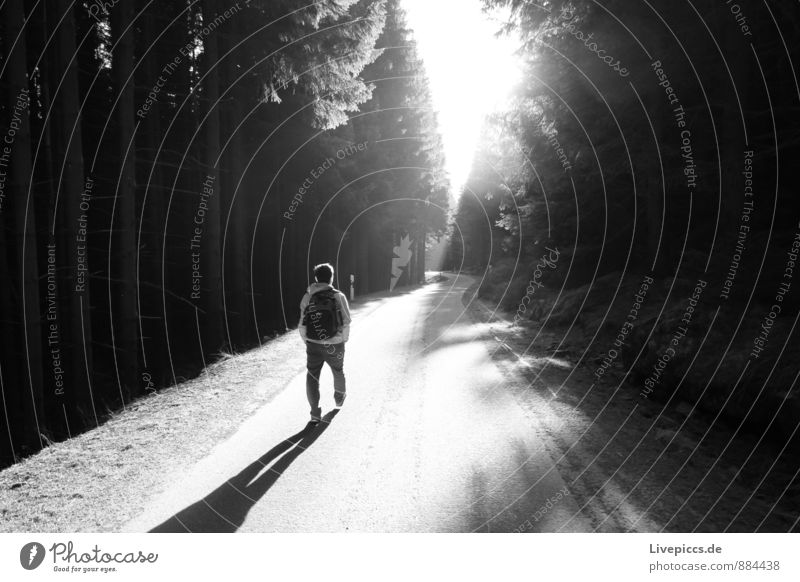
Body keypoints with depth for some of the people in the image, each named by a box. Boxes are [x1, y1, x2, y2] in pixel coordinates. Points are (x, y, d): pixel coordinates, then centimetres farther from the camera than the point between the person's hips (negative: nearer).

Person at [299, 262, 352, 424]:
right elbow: (346, 322, -6)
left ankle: (315, 412, 2)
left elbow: (302, 324, -2)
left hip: (313, 345, 0)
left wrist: (306, 340, 12)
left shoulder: (307, 297, -2)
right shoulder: (338, 296, -8)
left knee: (312, 377, 11)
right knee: (338, 371, 25)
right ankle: (339, 398, 48)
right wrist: (344, 339, 9)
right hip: (334, 346, 0)